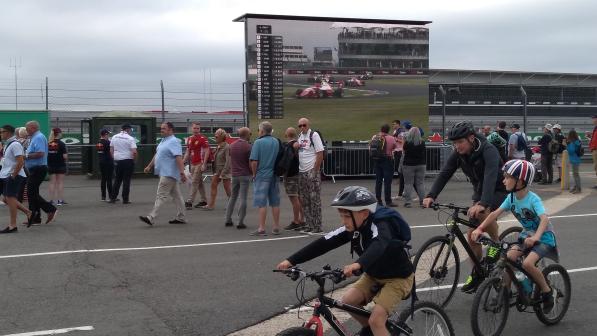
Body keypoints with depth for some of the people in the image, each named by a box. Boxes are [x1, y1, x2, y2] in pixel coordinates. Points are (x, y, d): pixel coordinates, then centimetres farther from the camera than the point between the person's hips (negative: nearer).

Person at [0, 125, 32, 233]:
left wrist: (13, 175, -20)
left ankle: (12, 226, 3)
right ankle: (28, 213, 22)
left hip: (14, 176, -10)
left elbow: (20, 162, -24)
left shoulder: (15, 145, -17)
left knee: (10, 199, -5)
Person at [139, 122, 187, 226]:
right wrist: (149, 166, 27)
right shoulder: (163, 141, 16)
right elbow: (157, 155, 25)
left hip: (169, 174, -10)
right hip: (165, 173, 10)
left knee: (161, 196, -10)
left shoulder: (173, 141, -15)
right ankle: (180, 217, 18)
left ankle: (151, 218, -12)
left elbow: (179, 157, -24)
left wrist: (182, 172, -32)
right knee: (176, 195, 12)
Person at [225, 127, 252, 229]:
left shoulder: (232, 145, 6)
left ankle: (228, 220, 16)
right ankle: (240, 222, -3)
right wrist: (253, 172, 4)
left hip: (234, 174, 6)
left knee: (232, 197, 16)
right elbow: (251, 163, -12)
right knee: (243, 199, -2)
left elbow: (230, 160, 13)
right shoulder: (248, 146, -12)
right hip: (244, 175, -6)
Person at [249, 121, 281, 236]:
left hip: (262, 175, -6)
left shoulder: (258, 142, -11)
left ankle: (262, 228, -2)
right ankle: (276, 227, 18)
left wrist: (254, 174, -2)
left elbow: (254, 162, -15)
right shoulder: (277, 142, 6)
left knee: (262, 203, -2)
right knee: (275, 202, 12)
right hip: (275, 175, 6)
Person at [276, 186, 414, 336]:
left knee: (376, 320, -20)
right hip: (374, 274, 7)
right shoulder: (352, 227, -11)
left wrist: (358, 264, -72)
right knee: (347, 301, -5)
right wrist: (291, 261, -21)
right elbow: (324, 243, -14)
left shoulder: (380, 225, -31)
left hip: (397, 278, -7)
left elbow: (380, 245, -53)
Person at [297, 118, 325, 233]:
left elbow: (320, 154, -12)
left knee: (315, 199, -3)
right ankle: (308, 225, 18)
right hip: (302, 172, 8)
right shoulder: (300, 136, 14)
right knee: (304, 200, 10)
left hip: (312, 172, -8)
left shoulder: (314, 135, -8)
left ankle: (317, 227, 2)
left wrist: (315, 171, -15)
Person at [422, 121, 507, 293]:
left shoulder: (488, 151, -31)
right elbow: (444, 174, -17)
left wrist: (482, 204, -60)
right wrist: (431, 196, -33)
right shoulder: (458, 154, -11)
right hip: (479, 192, 6)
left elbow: (491, 177, -45)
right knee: (471, 236, 1)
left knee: (482, 212, -37)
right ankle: (477, 274, 17)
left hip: (499, 190, -6)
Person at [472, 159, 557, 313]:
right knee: (509, 257, -14)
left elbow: (544, 219, -37)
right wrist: (479, 229, -20)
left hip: (544, 237, -6)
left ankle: (547, 291, -4)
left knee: (528, 263, -25)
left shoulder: (533, 199, -24)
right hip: (527, 235, 6)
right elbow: (495, 213, -7)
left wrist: (536, 237, -55)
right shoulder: (511, 197, -5)